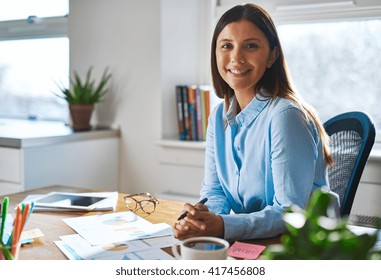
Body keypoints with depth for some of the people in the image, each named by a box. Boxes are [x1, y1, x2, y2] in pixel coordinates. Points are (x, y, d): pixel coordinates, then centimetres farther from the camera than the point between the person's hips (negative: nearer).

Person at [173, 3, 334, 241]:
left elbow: (290, 213, -20)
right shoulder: (219, 117, 4)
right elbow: (214, 190, 7)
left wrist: (223, 226, -32)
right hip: (250, 244, 6)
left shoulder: (286, 116, -19)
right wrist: (202, 216, -16)